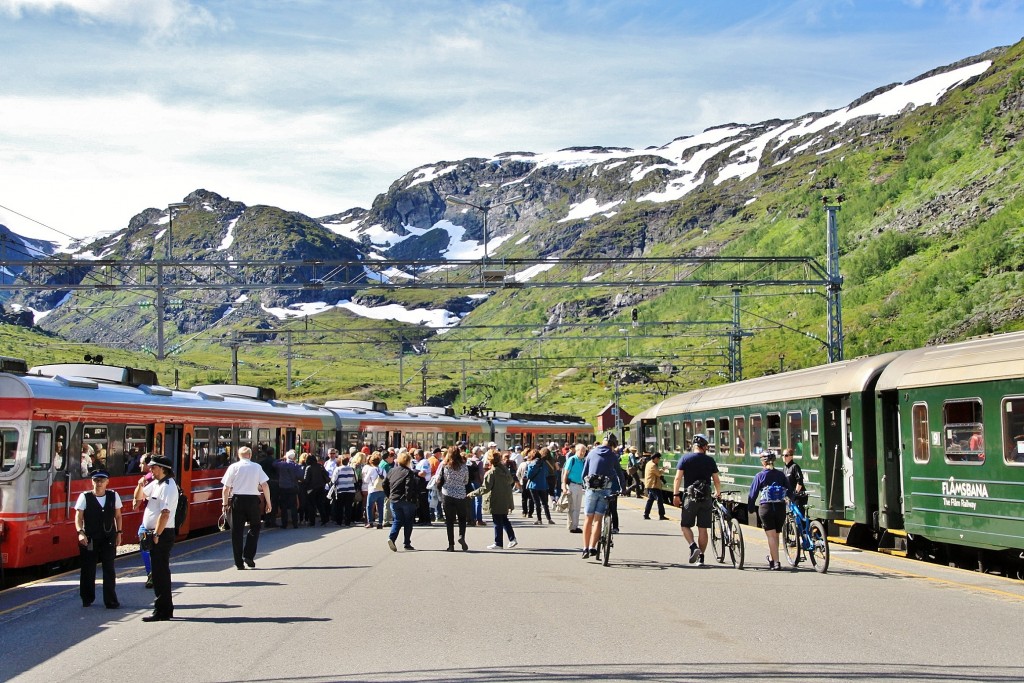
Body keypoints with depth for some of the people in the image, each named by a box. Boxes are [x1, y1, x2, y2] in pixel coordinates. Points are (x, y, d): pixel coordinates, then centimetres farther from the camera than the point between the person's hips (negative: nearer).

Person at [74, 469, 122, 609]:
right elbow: (78, 517, -8)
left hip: (109, 538, 1)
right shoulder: (85, 497, -5)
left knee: (109, 569, 0)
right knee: (88, 570, 7)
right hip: (89, 539, -1)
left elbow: (118, 516, 12)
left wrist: (118, 533, 8)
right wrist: (80, 532, -22)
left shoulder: (113, 496, 3)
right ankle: (87, 598, 21)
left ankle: (111, 600, 4)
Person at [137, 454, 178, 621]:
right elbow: (139, 496, 25)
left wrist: (156, 535, -23)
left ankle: (162, 611, 0)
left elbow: (165, 514, -24)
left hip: (162, 534, -10)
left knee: (160, 573, -5)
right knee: (160, 572, 15)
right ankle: (165, 610, 23)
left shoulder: (168, 487, -17)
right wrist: (141, 484, 5)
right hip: (154, 533, 10)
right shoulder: (155, 484, 13)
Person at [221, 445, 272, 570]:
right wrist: (268, 502, 4)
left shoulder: (233, 467, 2)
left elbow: (226, 488, 0)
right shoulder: (256, 467, 2)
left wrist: (225, 503, 9)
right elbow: (265, 486, -2)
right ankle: (249, 556, 2)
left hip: (237, 500, 1)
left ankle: (239, 563, 7)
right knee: (255, 527, 16)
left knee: (237, 531, 6)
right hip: (253, 500, 0)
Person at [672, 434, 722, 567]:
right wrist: (718, 493, 26)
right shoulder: (710, 460, 5)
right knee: (703, 529, 6)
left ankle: (693, 547, -15)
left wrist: (676, 494, -4)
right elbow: (716, 480, 9)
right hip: (706, 497, 2)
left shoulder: (685, 458, 0)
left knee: (685, 525, 8)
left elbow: (678, 478, -7)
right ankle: (701, 557, 8)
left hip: (690, 496, -2)